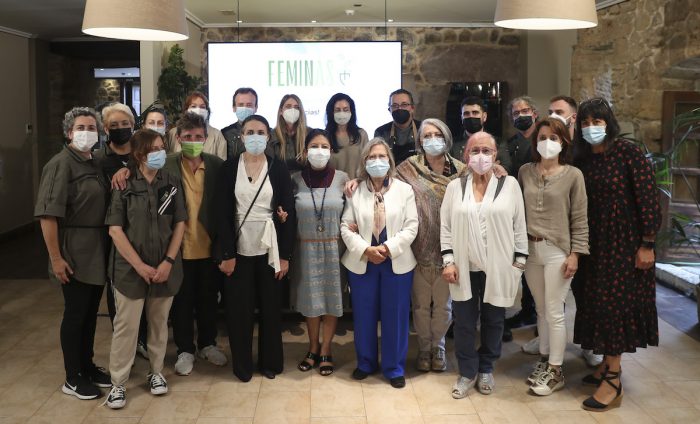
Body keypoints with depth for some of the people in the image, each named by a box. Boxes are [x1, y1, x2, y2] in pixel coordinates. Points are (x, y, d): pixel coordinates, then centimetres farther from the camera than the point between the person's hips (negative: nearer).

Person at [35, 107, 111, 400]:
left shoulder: (95, 164, 12)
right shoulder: (61, 164, -12)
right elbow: (47, 214, -19)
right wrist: (56, 258, -21)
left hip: (98, 252, 7)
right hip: (75, 254, -7)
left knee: (91, 313, 16)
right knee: (75, 314, 2)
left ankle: (87, 365, 31)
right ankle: (72, 378, 15)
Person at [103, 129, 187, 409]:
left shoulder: (171, 184, 3)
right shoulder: (124, 185, -5)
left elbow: (180, 224, 3)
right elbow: (115, 230, -8)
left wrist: (168, 262, -7)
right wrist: (140, 265, -12)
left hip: (165, 267, 3)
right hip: (130, 268, -3)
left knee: (159, 322, 13)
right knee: (126, 325, 1)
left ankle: (156, 372, 29)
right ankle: (118, 383, 12)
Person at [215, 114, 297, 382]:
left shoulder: (278, 168, -1)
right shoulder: (229, 168, -1)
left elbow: (289, 213, -1)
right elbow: (222, 213, -4)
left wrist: (285, 255, -5)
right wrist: (226, 253, -9)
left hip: (269, 247, 0)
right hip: (239, 247, 0)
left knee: (271, 307, 8)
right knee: (238, 308, 5)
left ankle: (270, 362, 24)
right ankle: (242, 365, 20)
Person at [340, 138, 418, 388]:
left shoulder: (404, 190, 1)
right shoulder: (355, 191, 1)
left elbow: (411, 227, -5)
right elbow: (346, 227, -2)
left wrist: (388, 248, -16)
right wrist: (366, 250, -16)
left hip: (397, 262, 0)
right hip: (362, 262, 1)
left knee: (395, 316, 4)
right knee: (364, 316, 9)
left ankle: (394, 368, 18)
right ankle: (366, 363, 26)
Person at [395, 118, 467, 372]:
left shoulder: (460, 171, 1)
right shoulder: (409, 169, -1)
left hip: (446, 249, 1)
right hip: (420, 249, 0)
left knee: (443, 303, 11)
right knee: (420, 303, 10)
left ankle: (438, 347, 32)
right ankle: (424, 348, 29)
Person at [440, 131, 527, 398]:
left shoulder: (510, 184, 0)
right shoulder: (455, 187, 4)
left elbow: (519, 226, 0)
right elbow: (446, 226, 3)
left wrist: (519, 262, -3)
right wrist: (448, 261, -4)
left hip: (497, 267, -1)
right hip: (464, 267, 1)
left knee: (493, 320, 10)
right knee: (464, 321, 6)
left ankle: (486, 370, 29)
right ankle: (467, 373, 22)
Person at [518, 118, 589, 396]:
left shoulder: (573, 175, -4)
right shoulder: (525, 171, 5)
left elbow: (580, 219, -4)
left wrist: (575, 253, -9)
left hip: (557, 250, -4)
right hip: (530, 249, 4)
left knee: (554, 313, 0)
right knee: (541, 310, 14)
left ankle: (556, 371, 11)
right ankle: (544, 360, 27)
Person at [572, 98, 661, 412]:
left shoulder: (629, 152, -12)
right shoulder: (581, 160, 5)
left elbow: (648, 198, -14)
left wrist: (647, 245, -15)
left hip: (625, 242, -5)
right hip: (594, 242, 6)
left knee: (615, 302, -5)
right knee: (597, 301, 9)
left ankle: (613, 381, 2)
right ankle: (607, 364, 24)